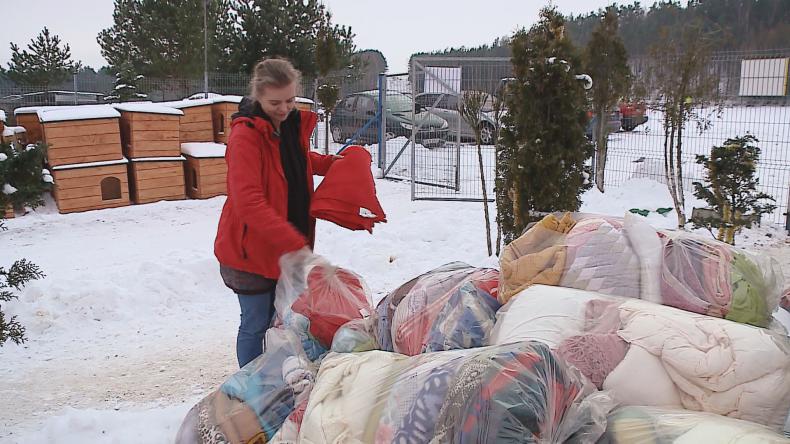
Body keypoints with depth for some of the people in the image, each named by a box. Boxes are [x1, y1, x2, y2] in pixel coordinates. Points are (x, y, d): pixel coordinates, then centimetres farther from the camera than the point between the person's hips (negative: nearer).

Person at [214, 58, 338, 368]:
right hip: (251, 248, -7)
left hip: (287, 248, 8)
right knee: (256, 325, 4)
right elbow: (249, 203, -30)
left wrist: (332, 164, 8)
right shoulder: (245, 134, -22)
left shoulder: (295, 124, 2)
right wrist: (295, 243, -35)